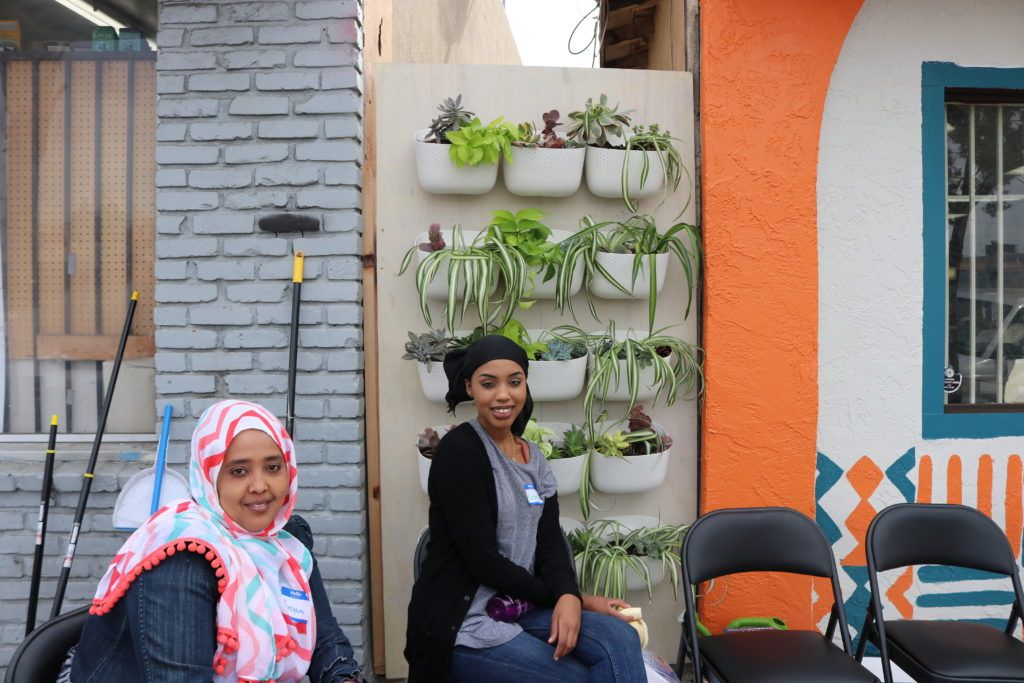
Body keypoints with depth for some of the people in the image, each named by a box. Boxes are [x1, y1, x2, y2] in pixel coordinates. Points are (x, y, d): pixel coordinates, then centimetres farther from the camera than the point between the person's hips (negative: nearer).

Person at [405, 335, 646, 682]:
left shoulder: (533, 457, 8)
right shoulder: (459, 449, -15)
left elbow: (549, 540, 2)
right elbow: (482, 559, -18)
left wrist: (568, 595, -19)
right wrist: (564, 597, -10)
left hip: (519, 609, 6)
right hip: (462, 624, -6)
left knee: (621, 639, -14)